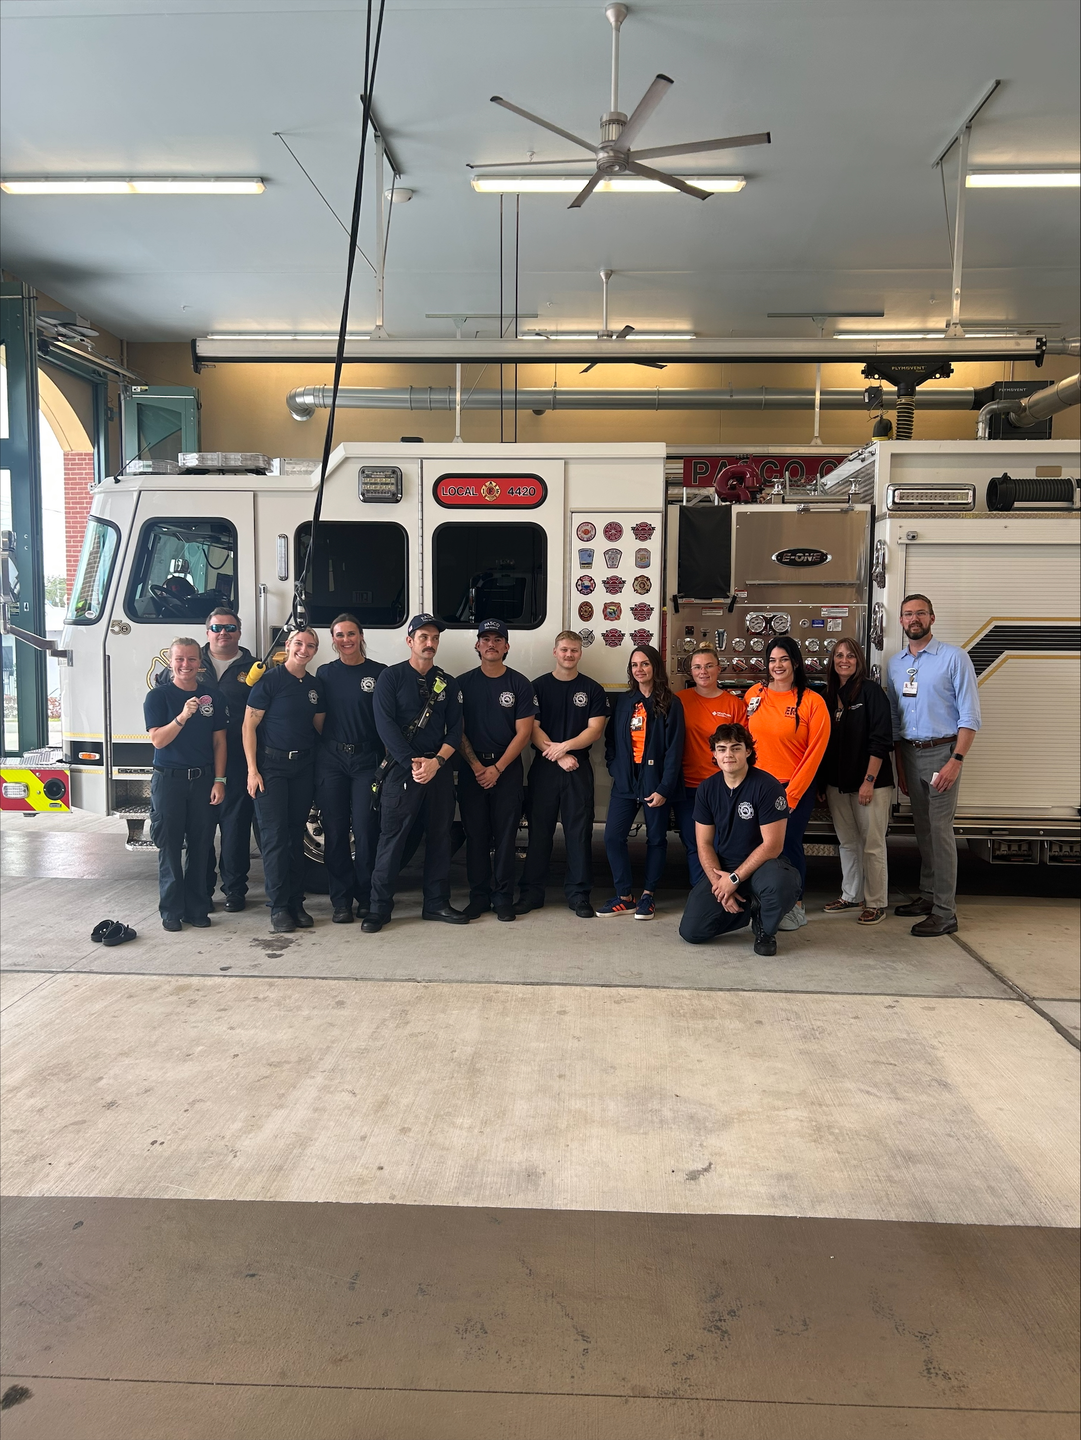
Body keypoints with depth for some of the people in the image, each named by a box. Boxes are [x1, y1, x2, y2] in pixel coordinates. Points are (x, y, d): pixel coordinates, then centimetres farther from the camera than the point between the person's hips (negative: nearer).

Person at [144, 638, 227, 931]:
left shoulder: (213, 695, 7)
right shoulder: (158, 696, -1)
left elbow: (219, 741, 7)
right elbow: (158, 740, -9)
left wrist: (219, 780, 0)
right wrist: (182, 716, -24)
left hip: (203, 780, 2)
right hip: (169, 779, -2)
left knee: (200, 846, 6)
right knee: (169, 847, 2)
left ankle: (197, 907, 15)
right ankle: (171, 910, 10)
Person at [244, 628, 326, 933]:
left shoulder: (316, 686, 10)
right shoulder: (269, 680, -6)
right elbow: (249, 725, -7)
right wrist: (252, 770, -13)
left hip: (303, 766, 5)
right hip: (271, 765, -5)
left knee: (296, 835, 9)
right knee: (274, 835, -6)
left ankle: (296, 903, 15)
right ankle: (278, 907, 0)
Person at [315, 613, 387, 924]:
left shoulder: (380, 673, 2)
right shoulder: (325, 673, 9)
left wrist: (386, 759, -6)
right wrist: (316, 755, 0)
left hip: (367, 759, -2)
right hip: (331, 759, 2)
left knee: (365, 830, -3)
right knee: (335, 831, 3)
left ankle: (366, 897, 12)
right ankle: (341, 900, 12)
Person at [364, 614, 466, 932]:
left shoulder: (448, 683, 12)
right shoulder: (391, 678, 0)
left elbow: (455, 729, 6)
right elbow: (386, 726, -9)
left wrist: (436, 762, -10)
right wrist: (412, 763, -16)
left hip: (439, 770, 4)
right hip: (401, 770, -4)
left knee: (439, 837, 8)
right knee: (391, 837, -4)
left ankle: (436, 903, 18)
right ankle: (379, 907, 3)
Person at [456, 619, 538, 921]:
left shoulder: (519, 684, 2)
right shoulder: (463, 683, 5)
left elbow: (523, 732, -2)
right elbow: (457, 730, 2)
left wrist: (497, 768, -9)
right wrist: (476, 766, -9)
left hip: (508, 769, -1)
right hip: (471, 768, 1)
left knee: (505, 835, 0)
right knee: (476, 835, 3)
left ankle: (503, 897, 7)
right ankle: (479, 896, 11)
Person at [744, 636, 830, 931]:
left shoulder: (813, 702, -7)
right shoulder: (754, 694, 3)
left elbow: (814, 753, -8)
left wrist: (791, 795, -10)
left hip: (796, 789, -3)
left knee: (790, 844, 2)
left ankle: (796, 907, 19)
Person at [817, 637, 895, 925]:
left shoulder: (870, 691, -7)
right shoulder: (829, 697, 12)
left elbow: (881, 739, -12)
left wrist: (869, 781, -16)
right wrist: (822, 783, 11)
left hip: (870, 783, -6)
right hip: (837, 784, 6)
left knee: (872, 844, -1)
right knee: (847, 843, 13)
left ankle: (875, 903, 8)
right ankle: (851, 896, 24)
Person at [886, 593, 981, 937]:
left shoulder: (953, 657, -6)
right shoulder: (895, 664, 11)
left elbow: (970, 715, -9)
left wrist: (956, 760, -17)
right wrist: (900, 765, 12)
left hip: (941, 752, -5)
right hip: (909, 753, 5)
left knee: (939, 831, -8)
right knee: (922, 828, 11)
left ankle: (944, 912, -5)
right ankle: (927, 896, 21)